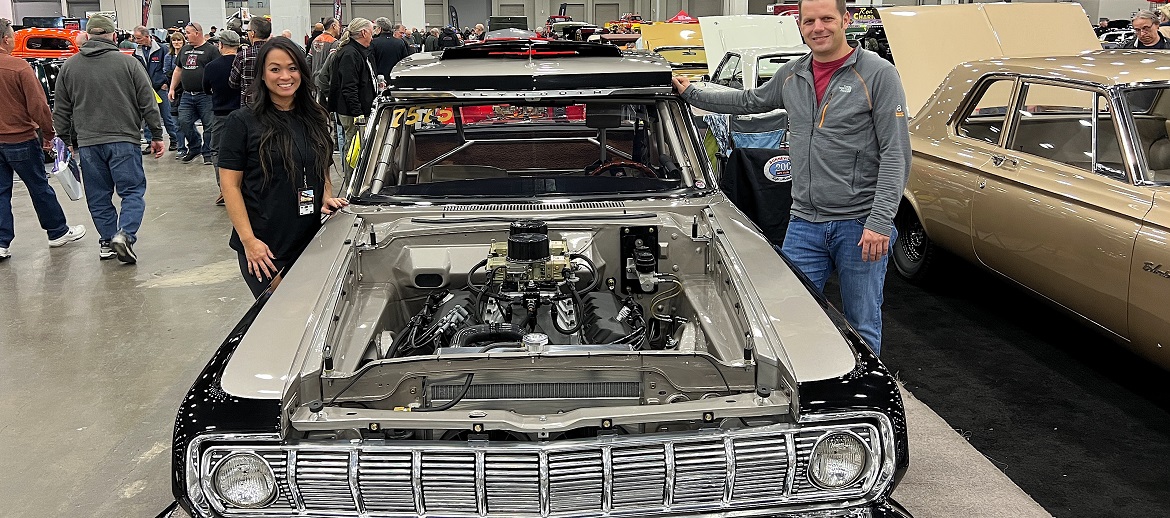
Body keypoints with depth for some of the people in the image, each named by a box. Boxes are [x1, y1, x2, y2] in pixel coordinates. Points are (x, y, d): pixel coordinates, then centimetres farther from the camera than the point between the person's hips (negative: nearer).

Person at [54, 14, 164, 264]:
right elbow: (148, 103, -1)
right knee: (133, 190, 2)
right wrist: (157, 135, 7)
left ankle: (107, 242, 16)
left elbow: (61, 111, 12)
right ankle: (124, 234, -16)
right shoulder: (128, 62, -2)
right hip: (123, 140, -3)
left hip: (87, 143, 3)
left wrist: (65, 140, 22)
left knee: (98, 196, 12)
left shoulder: (69, 66, 8)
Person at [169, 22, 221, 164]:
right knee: (184, 122, -1)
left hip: (205, 95, -6)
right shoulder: (184, 50, 16)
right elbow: (178, 70, 23)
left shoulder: (211, 50, -3)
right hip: (187, 95, 6)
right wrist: (172, 88, 17)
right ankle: (194, 148, 17)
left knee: (208, 125, -2)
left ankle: (207, 153, 9)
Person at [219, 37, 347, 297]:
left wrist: (327, 198, 0)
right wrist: (249, 241, -15)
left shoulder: (314, 119, 11)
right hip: (264, 249, -5)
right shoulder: (243, 122, -6)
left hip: (311, 242, 5)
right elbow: (230, 185, -8)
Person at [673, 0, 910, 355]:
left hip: (860, 224, -5)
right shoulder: (791, 76, 9)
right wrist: (692, 95, 30)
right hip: (804, 223, 5)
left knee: (863, 327, 7)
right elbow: (750, 101, 30)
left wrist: (880, 222, -18)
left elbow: (896, 155, -11)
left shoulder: (878, 74, -7)